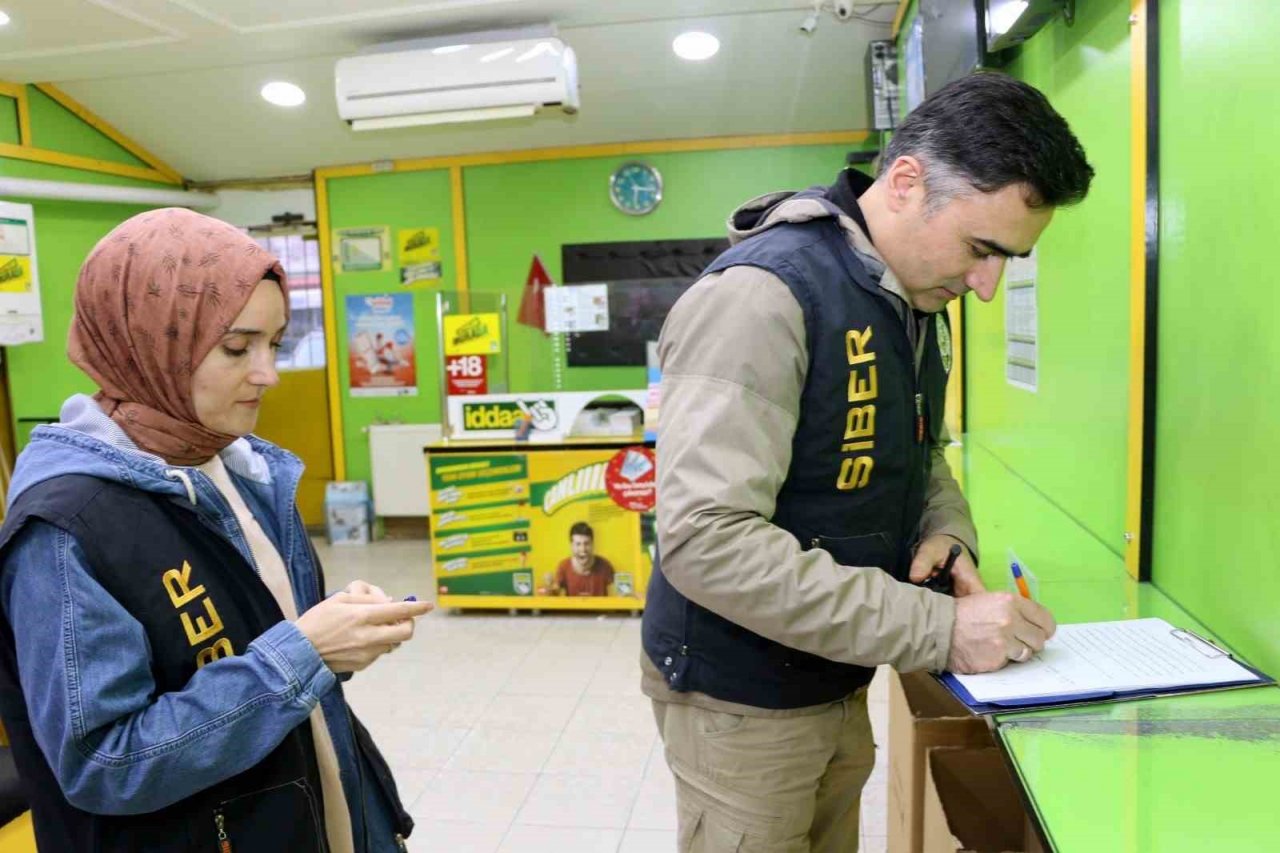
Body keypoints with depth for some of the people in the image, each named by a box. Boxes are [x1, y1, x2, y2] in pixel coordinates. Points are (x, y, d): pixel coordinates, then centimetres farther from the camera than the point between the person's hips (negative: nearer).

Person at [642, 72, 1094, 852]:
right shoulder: (762, 294, -25)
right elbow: (708, 541, -31)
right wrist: (936, 629, -29)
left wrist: (949, 529, -5)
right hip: (744, 699, -8)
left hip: (840, 686, 8)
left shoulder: (920, 303, 4)